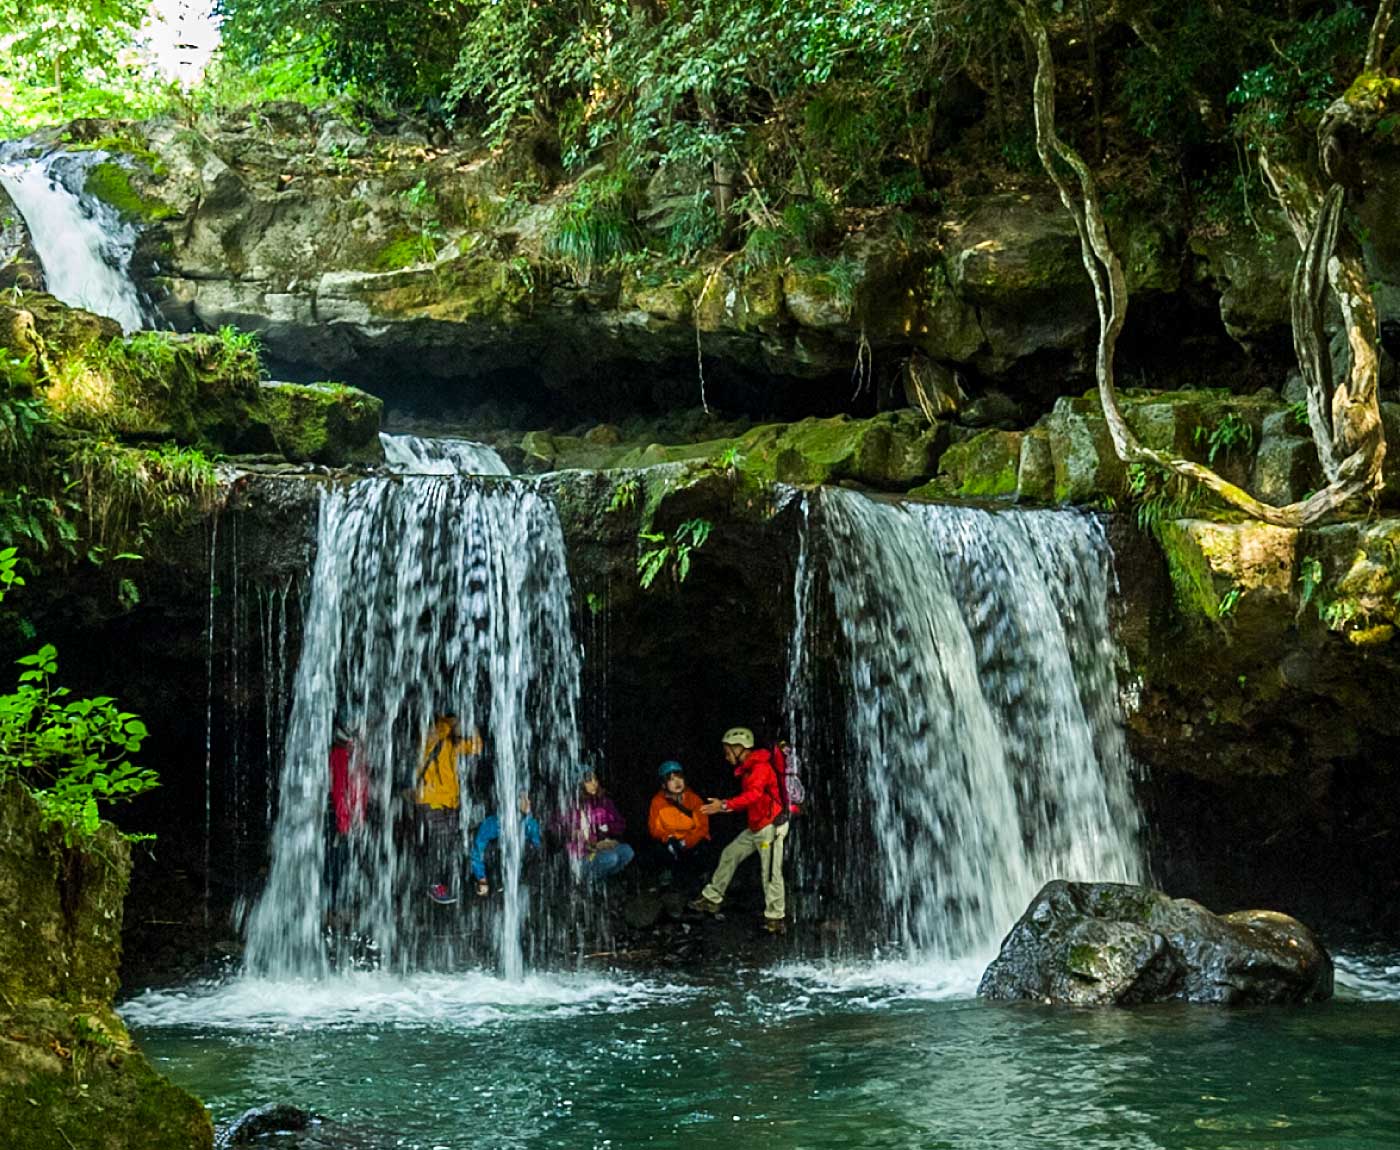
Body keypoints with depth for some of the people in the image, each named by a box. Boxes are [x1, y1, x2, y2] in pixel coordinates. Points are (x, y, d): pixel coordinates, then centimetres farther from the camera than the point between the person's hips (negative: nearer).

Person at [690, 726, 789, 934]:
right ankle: (712, 899, 22)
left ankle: (775, 919, -4)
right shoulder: (747, 768, 14)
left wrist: (725, 805, -36)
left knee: (770, 873, -9)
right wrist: (726, 807, 7)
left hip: (770, 826, -10)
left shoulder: (760, 767, -17)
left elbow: (754, 794, -32)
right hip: (756, 827, 10)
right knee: (729, 855, 14)